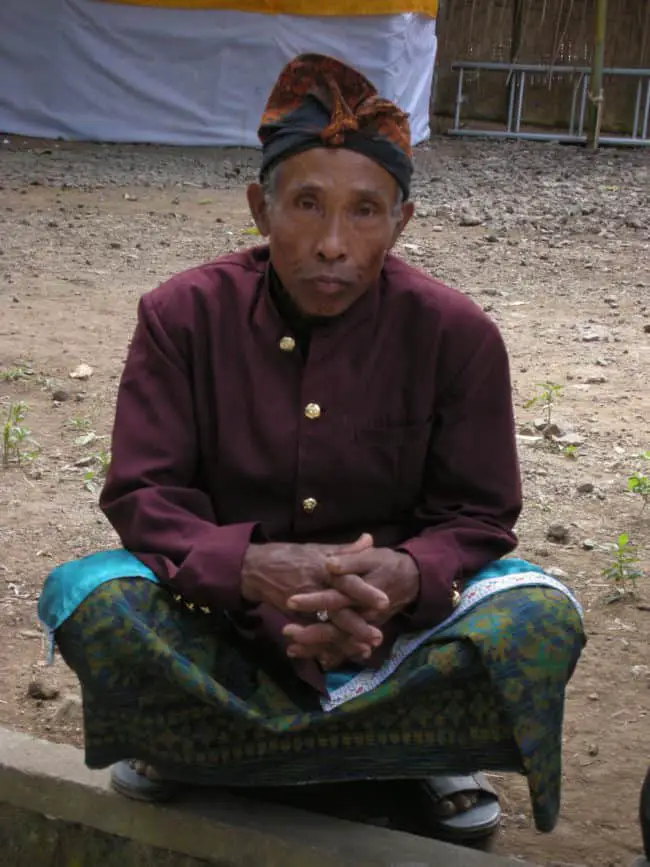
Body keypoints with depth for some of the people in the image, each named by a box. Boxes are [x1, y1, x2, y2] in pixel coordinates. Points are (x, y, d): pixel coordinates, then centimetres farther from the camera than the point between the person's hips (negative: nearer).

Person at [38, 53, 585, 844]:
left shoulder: (455, 334, -10)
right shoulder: (184, 317, -9)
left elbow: (477, 515, -7)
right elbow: (143, 496, -12)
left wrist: (404, 577, -32)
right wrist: (251, 566, -34)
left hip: (393, 620, 1)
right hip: (228, 624, 0)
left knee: (540, 617, -28)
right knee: (84, 595, -30)